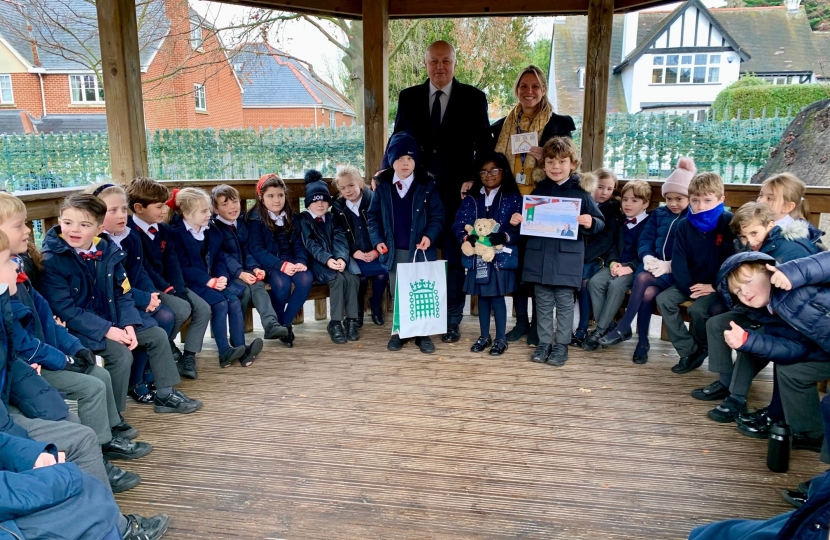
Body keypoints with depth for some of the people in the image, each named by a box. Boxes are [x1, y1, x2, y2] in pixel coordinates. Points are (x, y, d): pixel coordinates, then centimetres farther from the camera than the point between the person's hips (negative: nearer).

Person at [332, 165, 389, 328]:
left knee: (383, 272, -27)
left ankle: (376, 307, 3)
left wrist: (376, 251, -17)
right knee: (360, 275, -29)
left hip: (375, 252, 0)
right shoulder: (337, 208, 4)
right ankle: (358, 309, 0)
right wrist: (354, 252, -15)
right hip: (354, 255, 0)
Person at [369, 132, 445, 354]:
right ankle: (399, 331, 25)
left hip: (420, 250, -1)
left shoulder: (427, 185, -4)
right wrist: (377, 240, -7)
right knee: (397, 294, 12)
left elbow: (437, 216, -3)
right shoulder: (382, 186, 1)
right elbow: (374, 216, 6)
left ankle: (423, 334, 18)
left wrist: (430, 235, -19)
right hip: (394, 251, 2)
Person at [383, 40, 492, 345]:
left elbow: (484, 144, 2)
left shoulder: (474, 98, 2)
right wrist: (386, 174, 2)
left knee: (454, 258, 5)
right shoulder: (408, 97, 8)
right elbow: (397, 139, 12)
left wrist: (476, 179, -11)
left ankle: (452, 322, 16)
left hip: (456, 191, -1)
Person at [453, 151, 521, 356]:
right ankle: (484, 336, 25)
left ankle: (501, 339, 14)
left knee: (497, 297, 0)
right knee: (482, 297, 12)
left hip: (501, 256, -3)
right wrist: (467, 237, -16)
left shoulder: (513, 199, -1)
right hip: (477, 257, 4)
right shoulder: (471, 199, 9)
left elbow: (520, 228, -7)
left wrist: (504, 237, -23)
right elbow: (459, 224, 3)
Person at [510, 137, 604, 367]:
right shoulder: (538, 190, 8)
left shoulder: (580, 191, -2)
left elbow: (599, 222, 0)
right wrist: (517, 221, -3)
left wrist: (590, 223, -22)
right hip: (539, 255, 3)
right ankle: (544, 342, 23)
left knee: (564, 302, 6)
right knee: (543, 302, 11)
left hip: (567, 257, -3)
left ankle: (561, 345, 18)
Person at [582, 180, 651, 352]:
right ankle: (608, 326, -15)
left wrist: (630, 267, -23)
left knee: (616, 285, -33)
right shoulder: (621, 222, 18)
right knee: (594, 282, -21)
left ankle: (600, 331, -25)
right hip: (617, 265, 6)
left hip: (635, 268, -6)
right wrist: (613, 262, -5)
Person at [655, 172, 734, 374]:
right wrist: (687, 287, -17)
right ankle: (689, 352, -7)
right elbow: (679, 259, -5)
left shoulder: (729, 222, -14)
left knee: (698, 309, -28)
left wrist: (715, 286, -20)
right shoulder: (684, 225, 0)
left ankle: (700, 348, 4)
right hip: (691, 282, 6)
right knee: (663, 299, -14)